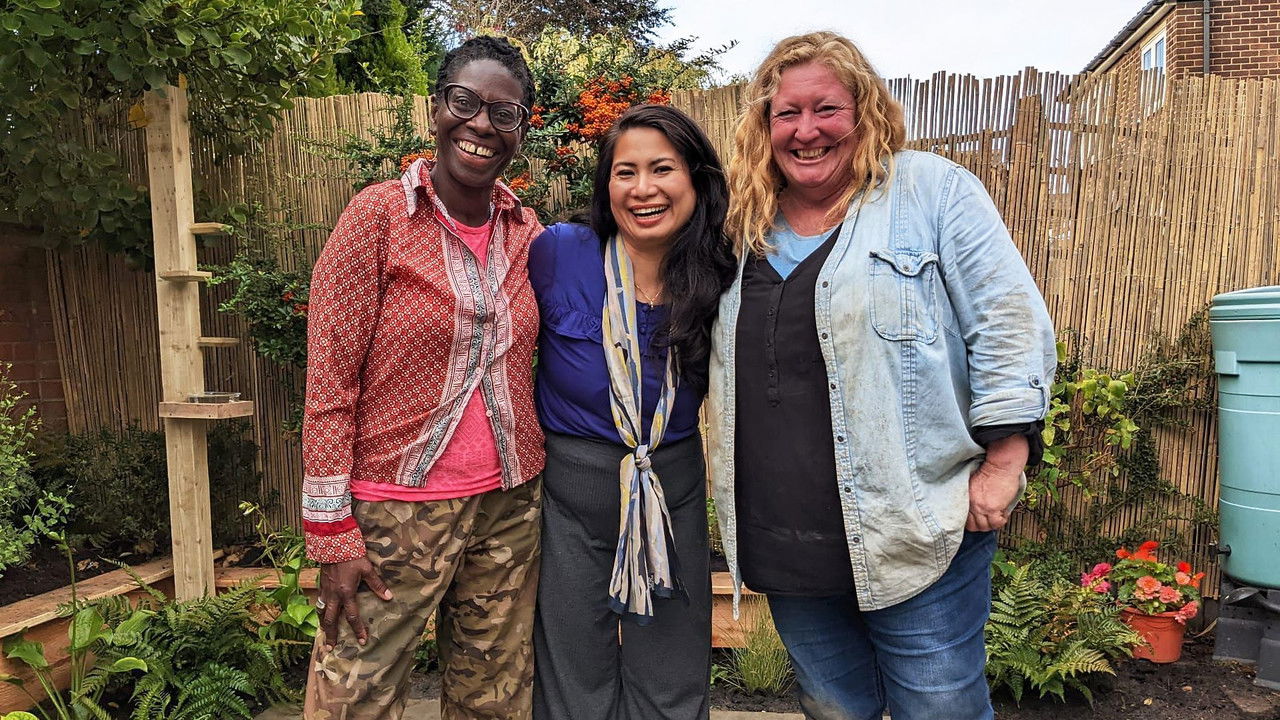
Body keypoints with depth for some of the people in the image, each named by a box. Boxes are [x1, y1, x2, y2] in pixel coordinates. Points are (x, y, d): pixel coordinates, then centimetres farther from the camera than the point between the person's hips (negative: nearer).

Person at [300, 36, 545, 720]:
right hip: (397, 506, -4)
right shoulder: (376, 216, -9)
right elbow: (330, 380, -10)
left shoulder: (526, 228, 6)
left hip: (509, 505, 5)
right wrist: (331, 533, -12)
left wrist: (537, 484, 10)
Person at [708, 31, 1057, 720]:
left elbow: (1010, 326, -8)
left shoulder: (933, 191, -3)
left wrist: (1003, 465, -13)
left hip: (914, 535, -4)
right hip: (783, 544, 5)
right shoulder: (744, 224, 11)